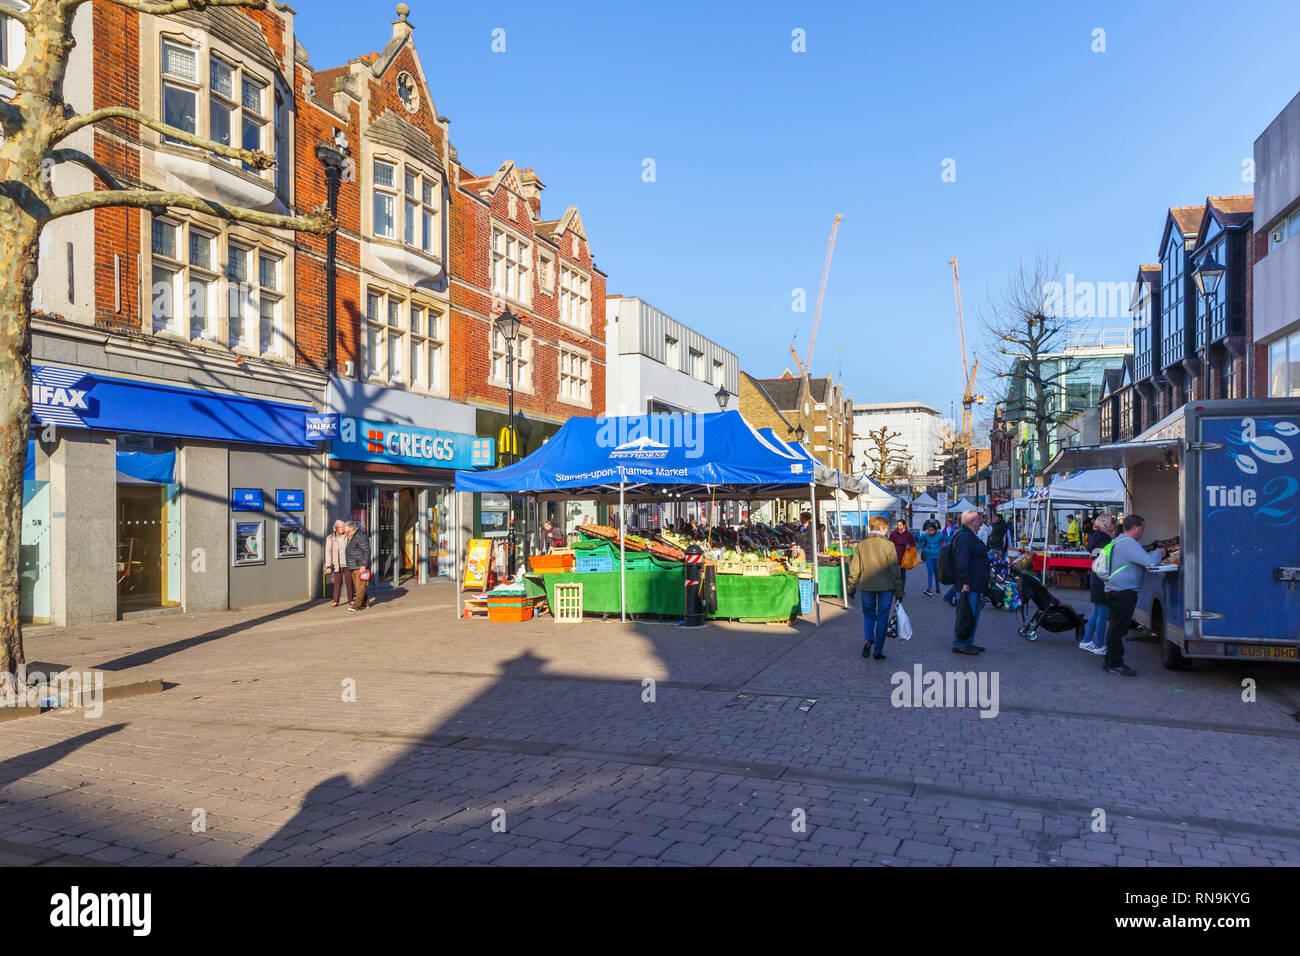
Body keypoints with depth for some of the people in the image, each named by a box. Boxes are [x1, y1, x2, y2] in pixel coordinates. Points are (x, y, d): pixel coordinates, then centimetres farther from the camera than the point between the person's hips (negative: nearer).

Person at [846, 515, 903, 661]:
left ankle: (868, 639, -9)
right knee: (882, 617, 8)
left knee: (868, 615, 16)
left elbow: (854, 569, 1)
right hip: (886, 586, -2)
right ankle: (878, 650, 10)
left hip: (866, 586, 2)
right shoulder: (888, 545, -8)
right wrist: (899, 591, 3)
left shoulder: (860, 545, -1)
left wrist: (851, 588, 11)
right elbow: (895, 570, -5)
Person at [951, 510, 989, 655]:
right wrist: (965, 583, -24)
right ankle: (960, 645, -2)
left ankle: (968, 643, 23)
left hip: (975, 585, 11)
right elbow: (962, 562, -22)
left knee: (973, 614, 16)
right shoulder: (964, 536, -16)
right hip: (968, 585, -11)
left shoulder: (970, 536, 19)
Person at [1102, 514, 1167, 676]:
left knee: (1116, 627, 15)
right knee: (1118, 628, -6)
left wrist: (1152, 554, 17)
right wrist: (1158, 553, -3)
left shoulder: (1120, 541, 19)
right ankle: (1115, 663, -2)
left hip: (1115, 590, 11)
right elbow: (1149, 562, -23)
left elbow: (1140, 560, 33)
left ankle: (1111, 661, 22)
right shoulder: (1129, 544, -16)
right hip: (1123, 592, -11)